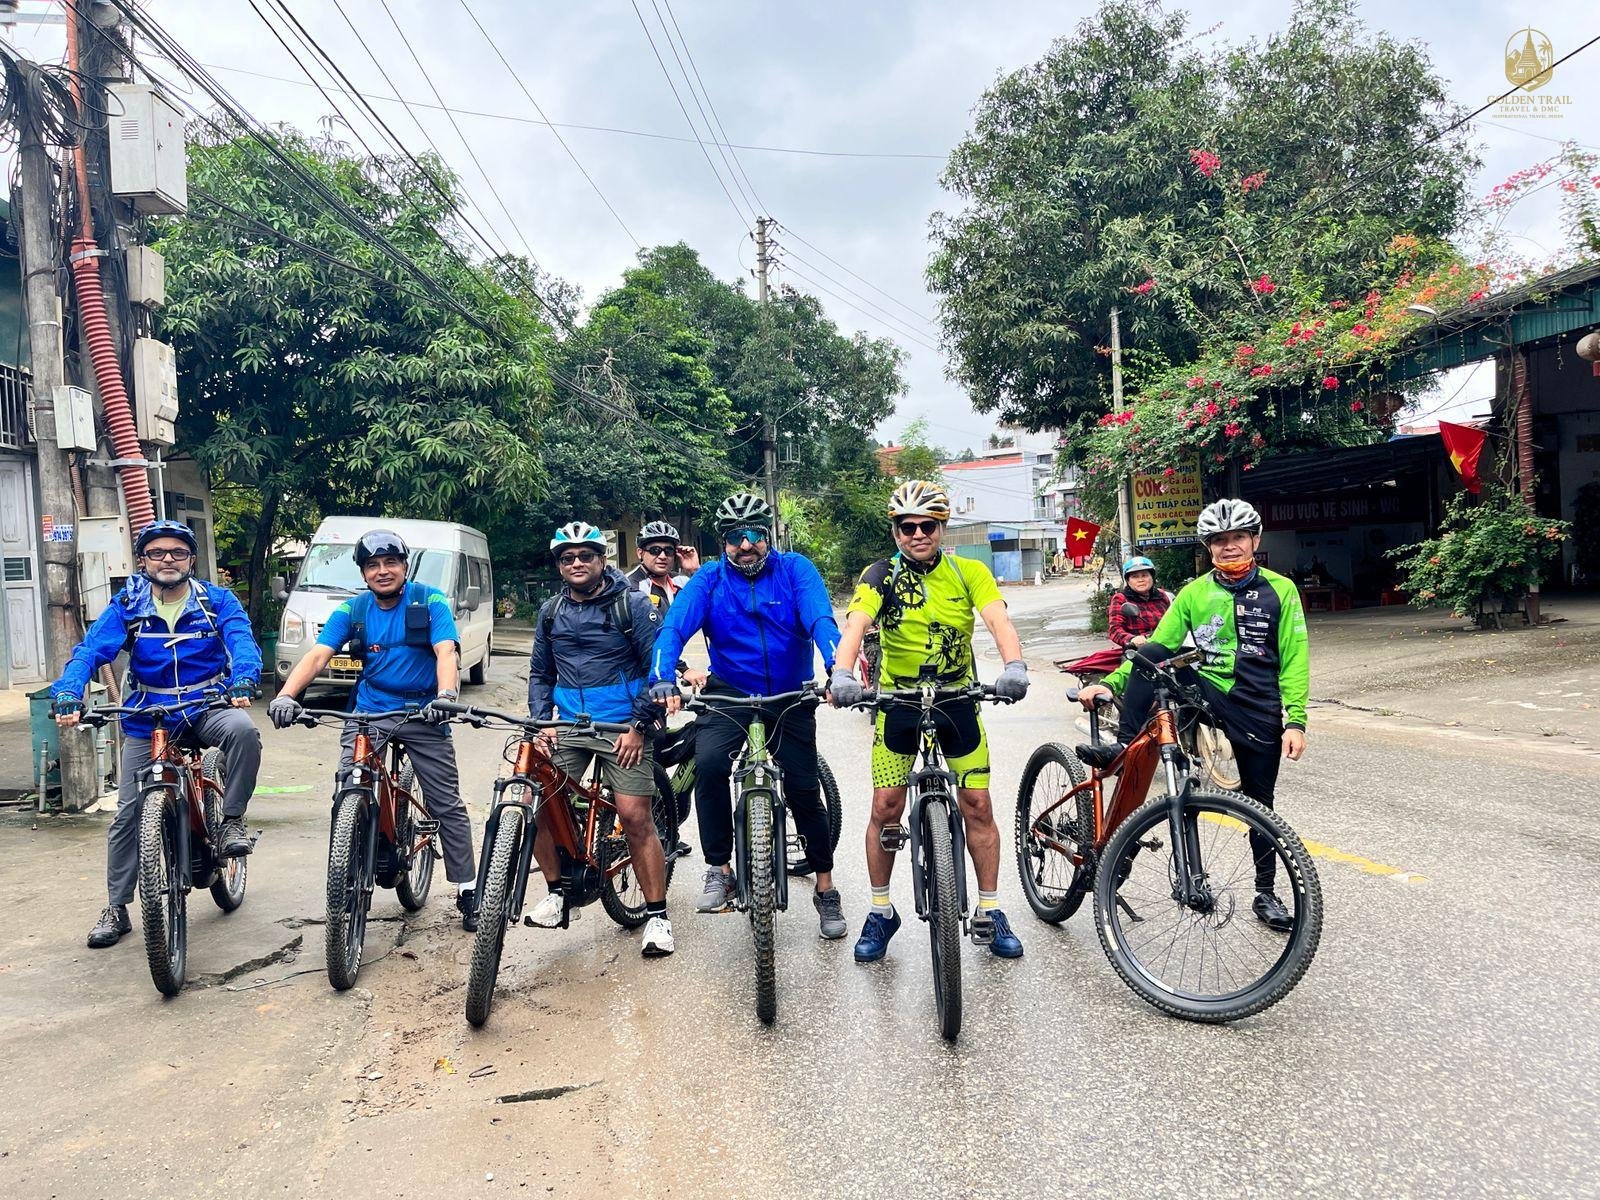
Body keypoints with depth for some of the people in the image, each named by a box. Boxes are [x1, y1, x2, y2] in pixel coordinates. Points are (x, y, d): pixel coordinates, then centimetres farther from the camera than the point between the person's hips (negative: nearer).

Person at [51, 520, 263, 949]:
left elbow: (242, 640, -20)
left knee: (243, 730, -36)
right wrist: (68, 695, -32)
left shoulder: (217, 601, -4)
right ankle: (117, 909, 18)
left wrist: (243, 679, -42)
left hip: (207, 707, -2)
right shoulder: (127, 604, -1)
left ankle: (231, 820, -16)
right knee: (129, 813, 3)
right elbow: (90, 650, -13)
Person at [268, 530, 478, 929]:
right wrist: (286, 695, -29)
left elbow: (446, 652, -20)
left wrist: (445, 694, -40)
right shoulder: (353, 610, 1)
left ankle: (467, 892, 11)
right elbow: (317, 655, -10)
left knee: (448, 805, 0)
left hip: (423, 714, -2)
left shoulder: (430, 601, -7)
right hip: (369, 712, 2)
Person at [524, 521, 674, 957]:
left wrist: (640, 727, -11)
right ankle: (555, 891, 14)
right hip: (568, 726, 5)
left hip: (623, 729, -4)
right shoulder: (551, 612, 11)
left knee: (635, 818, -10)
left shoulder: (633, 605, -4)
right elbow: (540, 672, 19)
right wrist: (541, 721, 5)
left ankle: (657, 915, 3)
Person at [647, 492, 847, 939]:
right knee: (708, 763, -27)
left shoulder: (795, 570, -7)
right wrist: (663, 679, -37)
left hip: (790, 697, 0)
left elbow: (821, 619, -22)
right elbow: (674, 627, -17)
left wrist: (837, 668, -41)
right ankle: (719, 870, -12)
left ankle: (826, 889, 20)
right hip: (730, 692, 0)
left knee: (804, 791, 1)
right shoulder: (709, 579, -5)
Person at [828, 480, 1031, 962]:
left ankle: (989, 913, 15)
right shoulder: (882, 575, -9)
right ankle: (881, 912, 15)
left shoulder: (968, 572, -6)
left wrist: (1014, 666, -41)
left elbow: (999, 620, -20)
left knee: (977, 805, -1)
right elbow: (855, 624, -25)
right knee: (886, 807, -2)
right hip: (898, 700, -1)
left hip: (957, 697, 1)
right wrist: (842, 674, -45)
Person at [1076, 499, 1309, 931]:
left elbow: (1294, 660, -2)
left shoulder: (1280, 590, 1)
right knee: (1148, 653, -23)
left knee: (1259, 803, 6)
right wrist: (1110, 683, -8)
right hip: (1205, 694, 1)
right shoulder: (1194, 592, 6)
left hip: (1258, 711, -1)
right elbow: (1158, 645, 5)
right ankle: (1123, 746, -20)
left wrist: (1295, 721, -12)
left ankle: (1266, 894, 24)